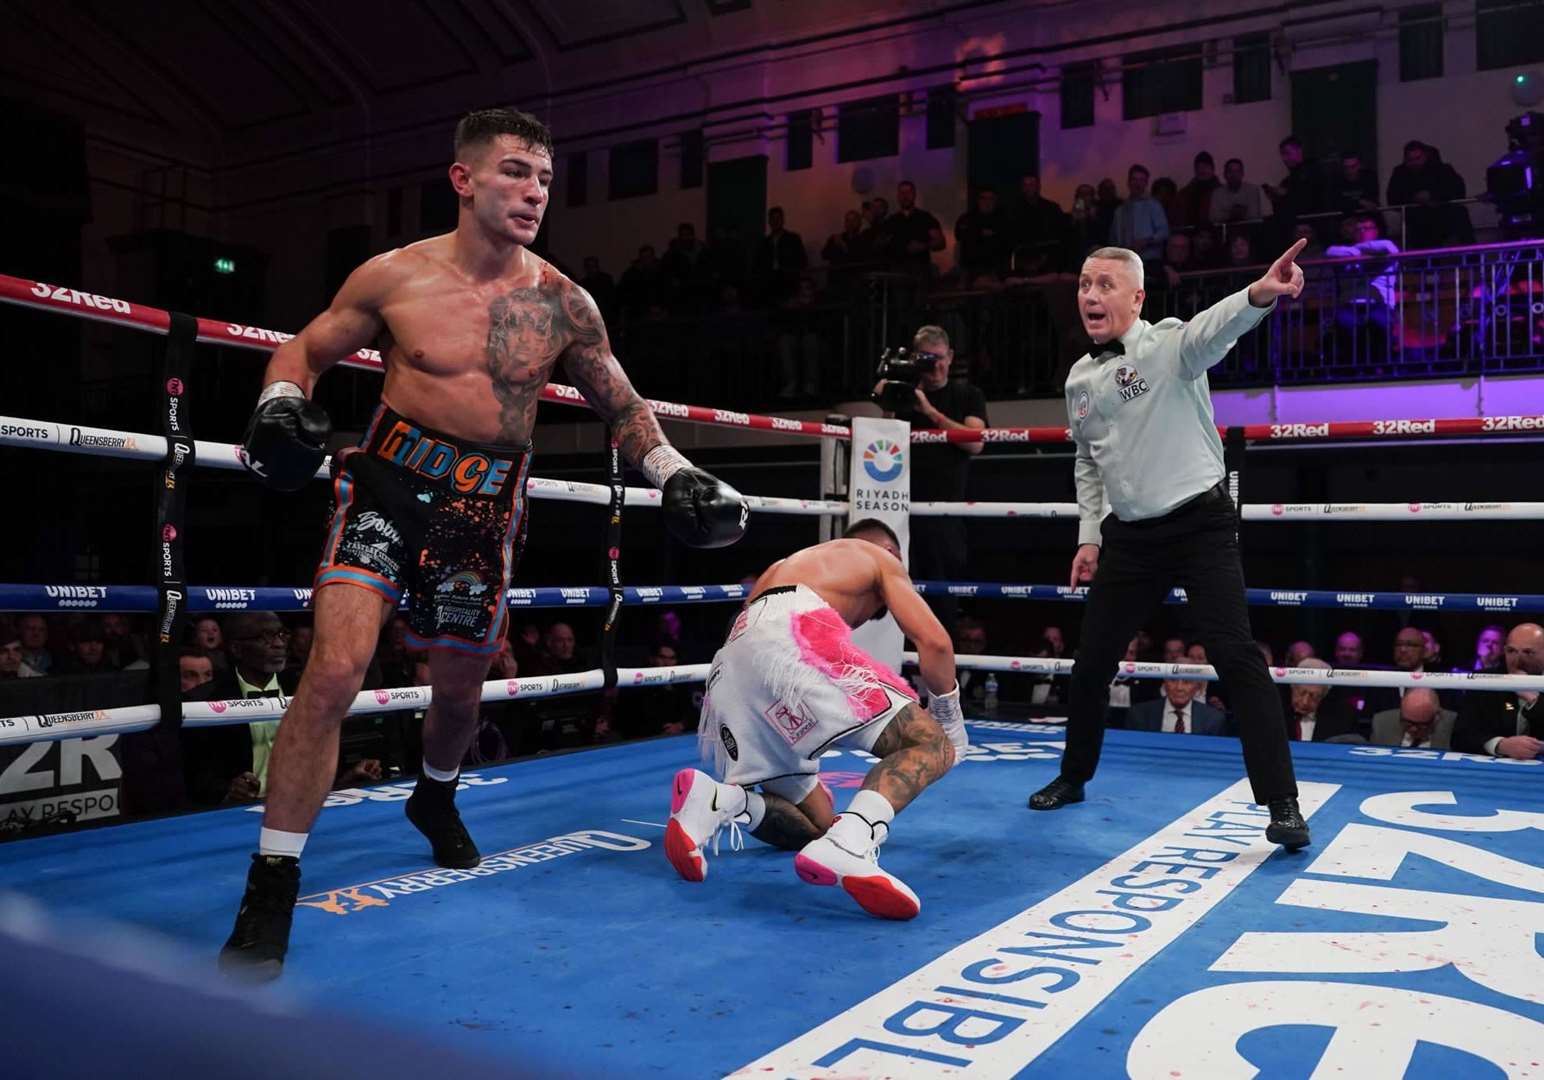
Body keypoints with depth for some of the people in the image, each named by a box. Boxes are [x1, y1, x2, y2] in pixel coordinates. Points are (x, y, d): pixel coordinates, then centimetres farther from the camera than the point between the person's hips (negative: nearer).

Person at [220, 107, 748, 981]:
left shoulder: (563, 304, 1)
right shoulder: (396, 277, -4)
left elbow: (623, 405, 11)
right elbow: (303, 353, 7)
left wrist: (675, 473, -3)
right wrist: (282, 404, -14)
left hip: (489, 505, 3)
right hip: (391, 482, -2)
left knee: (461, 684, 15)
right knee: (337, 666, -19)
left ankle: (436, 798, 51)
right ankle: (272, 890, -5)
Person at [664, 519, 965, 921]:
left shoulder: (782, 566, 44)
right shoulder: (881, 558, 27)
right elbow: (934, 642, 11)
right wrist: (949, 716, 27)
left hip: (730, 668, 7)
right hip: (796, 637, -6)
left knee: (817, 825, 15)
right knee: (931, 743, -2)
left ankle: (718, 800, -13)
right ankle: (850, 843, -30)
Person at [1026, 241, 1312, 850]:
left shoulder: (1168, 344, -11)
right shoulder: (1080, 379, 8)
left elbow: (1213, 328, -35)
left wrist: (1260, 294, -57)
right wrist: (1089, 535, 11)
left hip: (1199, 523, -6)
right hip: (1129, 535, 6)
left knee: (1236, 656, -14)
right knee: (1092, 662, 11)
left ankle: (1282, 804, -5)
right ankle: (1074, 776, 32)